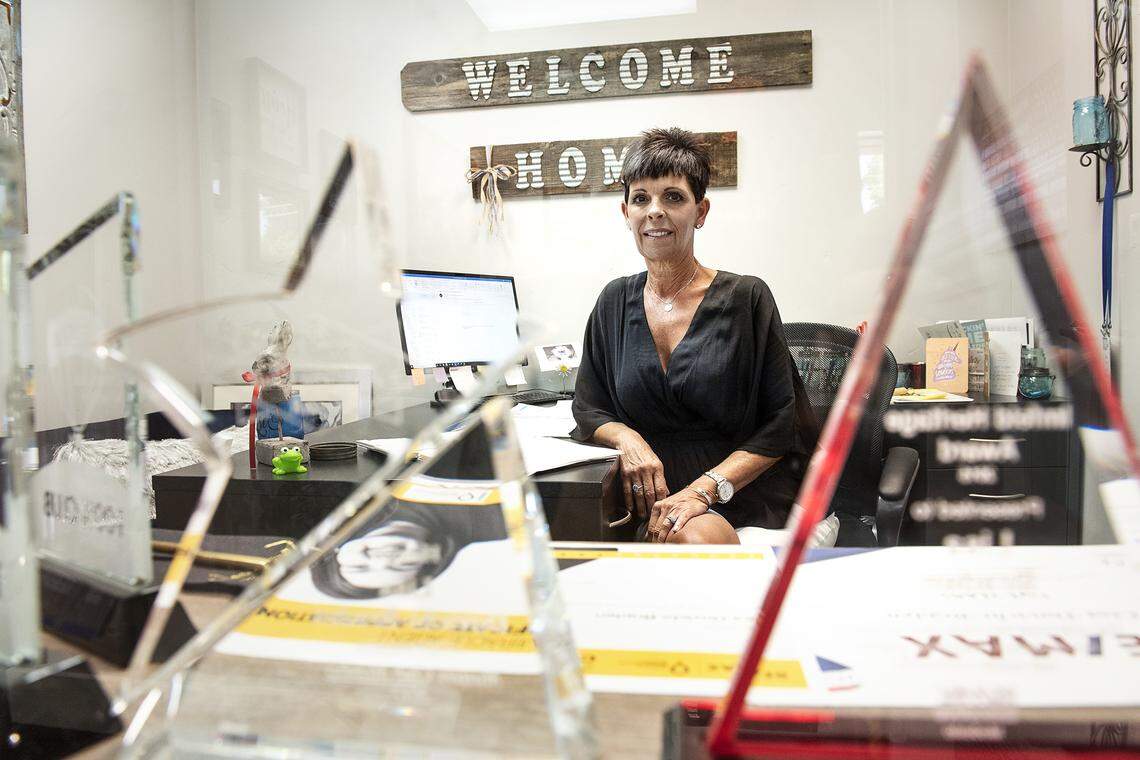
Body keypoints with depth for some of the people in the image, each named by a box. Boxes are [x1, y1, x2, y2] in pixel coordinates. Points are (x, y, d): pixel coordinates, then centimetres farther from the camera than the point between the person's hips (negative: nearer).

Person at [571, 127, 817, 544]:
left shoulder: (747, 297, -2)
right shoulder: (615, 302, 9)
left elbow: (778, 427, -4)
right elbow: (588, 408, 13)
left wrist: (705, 489, -17)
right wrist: (628, 439, -10)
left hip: (745, 491, -1)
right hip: (657, 493, 1)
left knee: (699, 534, -33)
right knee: (686, 537, -32)